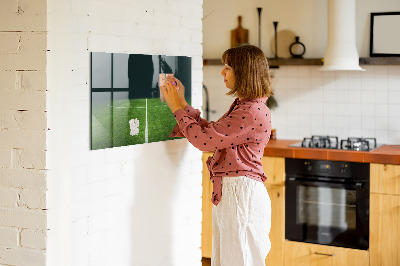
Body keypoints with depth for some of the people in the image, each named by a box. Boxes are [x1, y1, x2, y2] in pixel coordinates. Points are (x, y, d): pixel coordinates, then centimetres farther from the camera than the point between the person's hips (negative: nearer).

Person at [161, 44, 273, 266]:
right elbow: (211, 132, 18)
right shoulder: (242, 106, 14)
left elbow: (204, 139, -19)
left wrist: (177, 108, -7)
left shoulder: (253, 112, -20)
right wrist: (182, 104, 15)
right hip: (228, 192, 10)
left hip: (241, 194, -10)